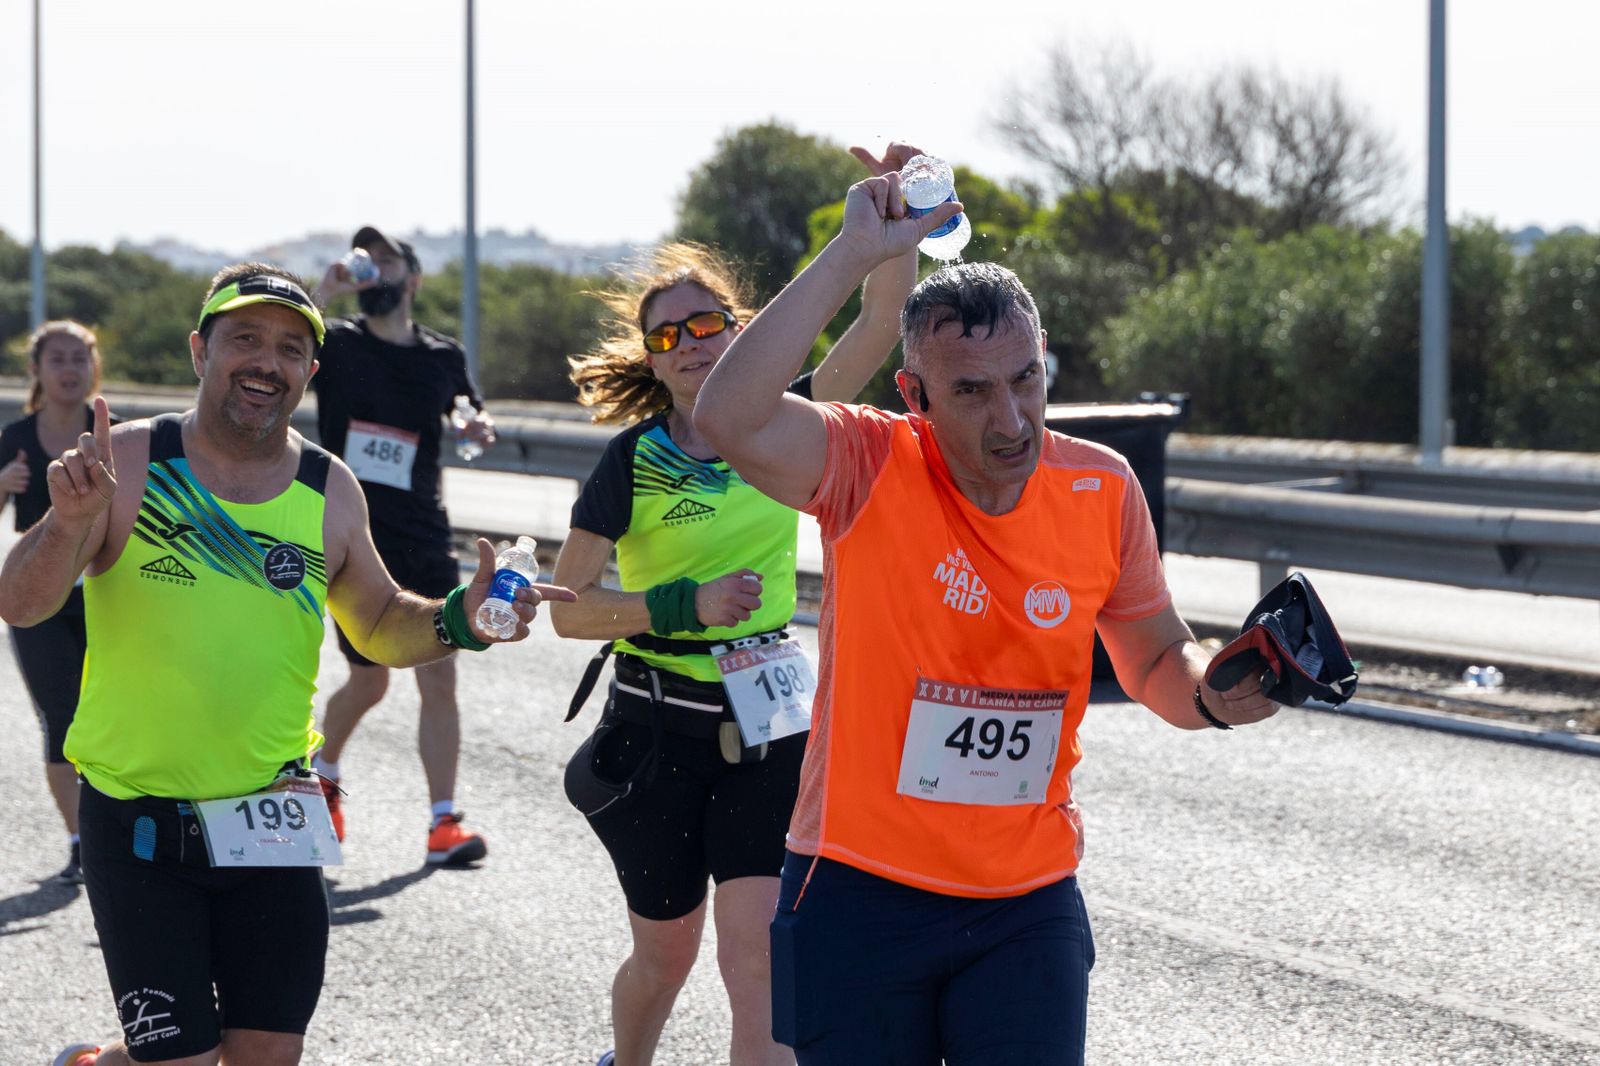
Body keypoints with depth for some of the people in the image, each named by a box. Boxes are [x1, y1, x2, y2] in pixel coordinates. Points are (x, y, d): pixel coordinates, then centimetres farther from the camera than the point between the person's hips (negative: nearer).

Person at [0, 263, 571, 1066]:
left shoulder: (329, 493, 3)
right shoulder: (127, 462, -8)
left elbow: (378, 624, 16)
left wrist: (458, 621, -4)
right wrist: (67, 523, -31)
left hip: (268, 815, 4)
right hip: (137, 815, -4)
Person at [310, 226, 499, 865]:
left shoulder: (443, 357, 8)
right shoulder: (335, 344, -2)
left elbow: (472, 413, 27)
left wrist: (482, 426, 3)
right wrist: (323, 292, -23)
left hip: (423, 542, 2)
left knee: (438, 679, -5)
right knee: (369, 680, 7)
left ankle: (444, 822, -2)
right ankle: (323, 775, 36)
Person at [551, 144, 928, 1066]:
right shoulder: (632, 461, -8)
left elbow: (882, 323, -10)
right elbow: (570, 608, -10)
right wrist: (685, 607, -21)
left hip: (767, 726, 1)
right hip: (659, 729, -1)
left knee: (760, 963, -10)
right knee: (667, 954, 15)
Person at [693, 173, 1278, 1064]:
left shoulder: (1103, 491, -3)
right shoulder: (872, 468, -13)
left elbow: (1156, 659, 11)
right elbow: (731, 420, -33)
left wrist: (1213, 695, -13)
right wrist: (855, 255, -32)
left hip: (1028, 902, 2)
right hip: (860, 890, -2)